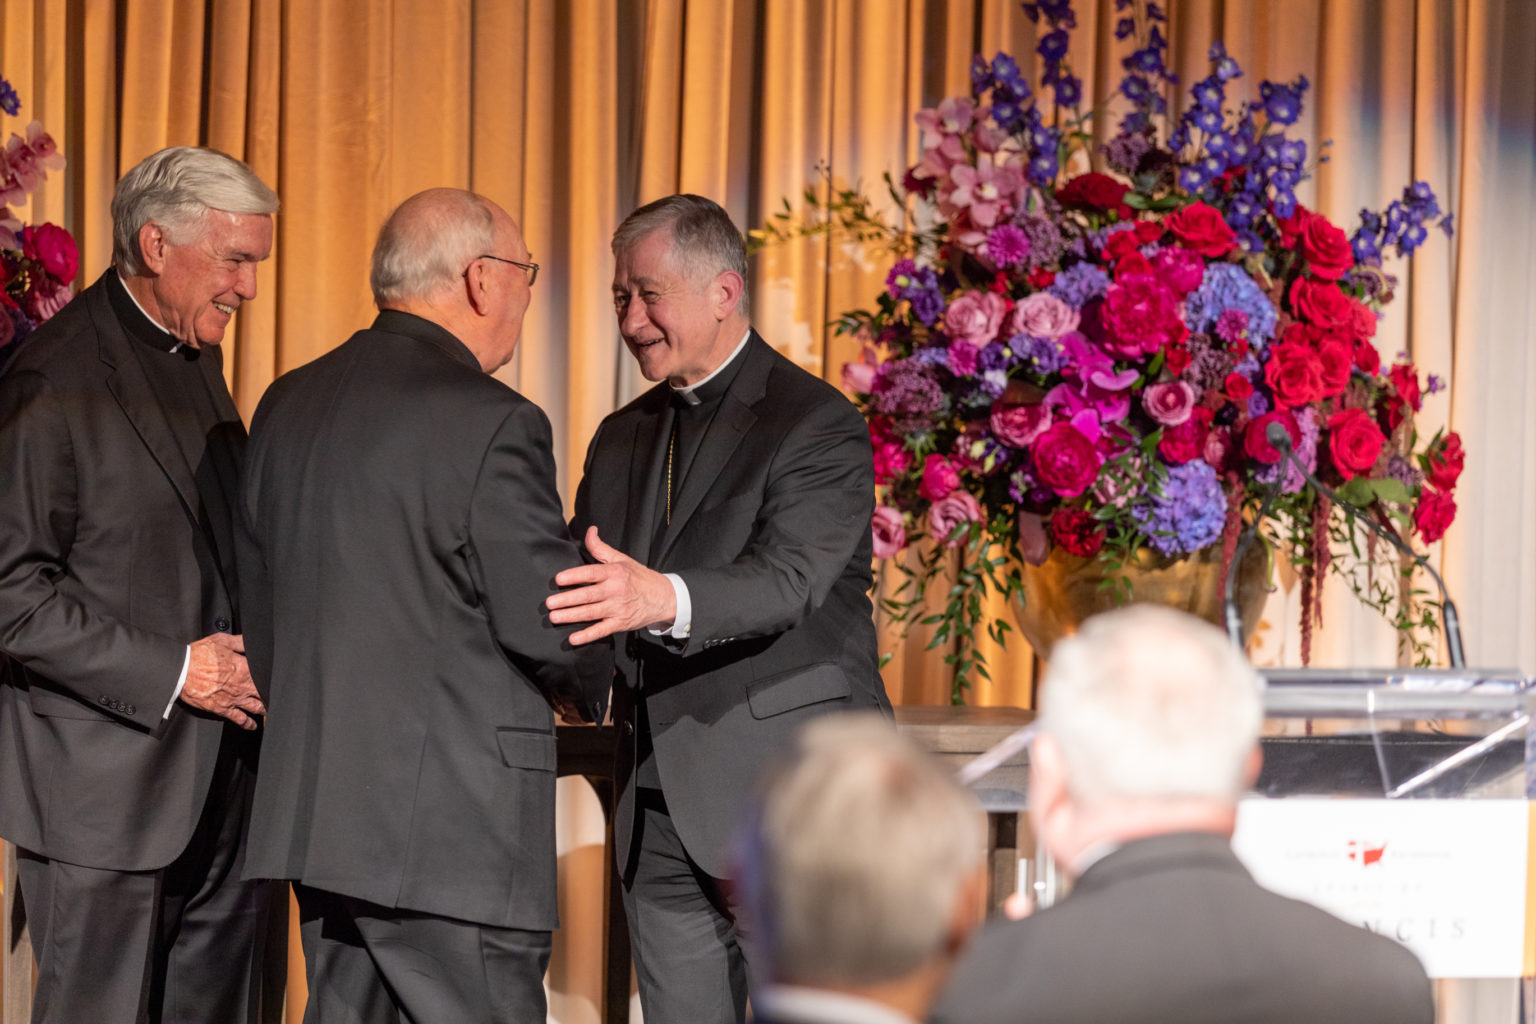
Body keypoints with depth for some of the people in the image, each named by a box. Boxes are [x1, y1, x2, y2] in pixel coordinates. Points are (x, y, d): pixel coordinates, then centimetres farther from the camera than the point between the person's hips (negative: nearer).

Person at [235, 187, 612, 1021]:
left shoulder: (288, 405, 10)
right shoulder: (490, 425, -14)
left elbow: (256, 603, 16)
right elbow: (549, 627, -13)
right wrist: (599, 686, 9)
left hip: (311, 810, 8)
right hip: (451, 824, -8)